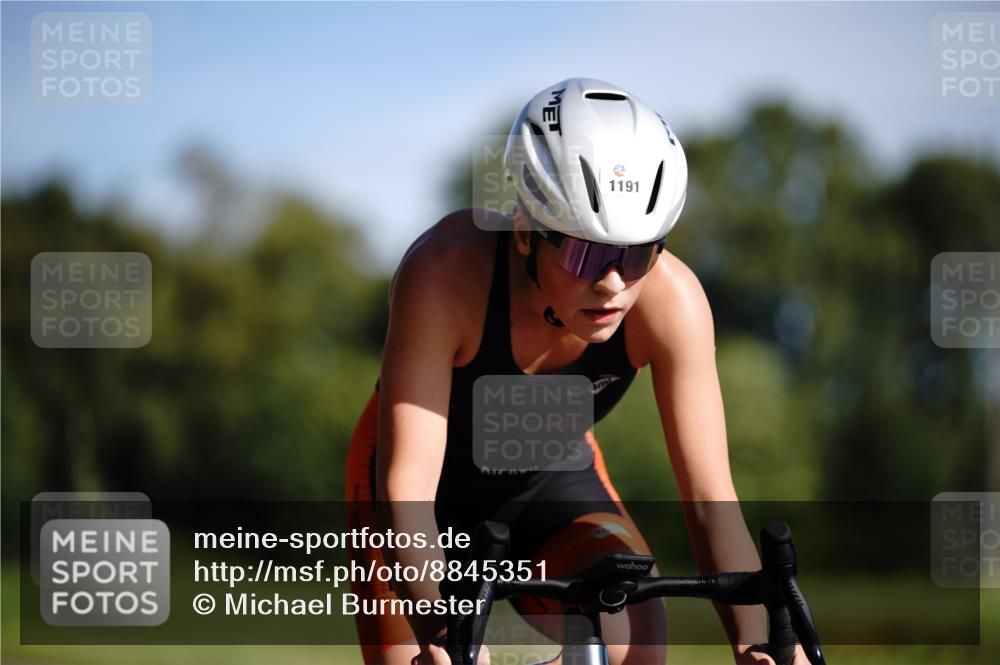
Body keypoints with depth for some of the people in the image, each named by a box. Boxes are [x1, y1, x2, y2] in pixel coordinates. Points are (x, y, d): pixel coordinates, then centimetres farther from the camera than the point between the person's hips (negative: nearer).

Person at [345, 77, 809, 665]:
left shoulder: (671, 298, -29)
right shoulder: (446, 271, -36)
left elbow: (711, 503, -27)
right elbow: (406, 486, -39)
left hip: (553, 484, 1)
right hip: (431, 494, -1)